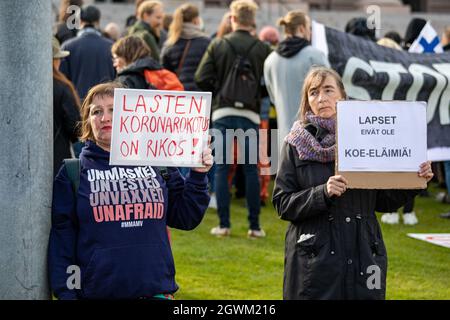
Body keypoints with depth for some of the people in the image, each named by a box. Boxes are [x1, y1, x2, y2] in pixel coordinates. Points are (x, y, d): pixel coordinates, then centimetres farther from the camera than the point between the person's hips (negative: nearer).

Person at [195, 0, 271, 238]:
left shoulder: (217, 45, 0)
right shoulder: (262, 49, -2)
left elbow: (202, 78, -4)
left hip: (223, 112, 0)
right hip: (250, 114, 0)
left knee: (221, 168, 5)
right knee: (251, 169, 6)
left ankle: (224, 224, 2)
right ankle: (254, 226, 6)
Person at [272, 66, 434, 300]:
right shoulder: (296, 144, 2)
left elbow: (383, 201, 12)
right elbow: (282, 203, -2)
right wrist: (323, 193, -16)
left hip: (363, 254, 2)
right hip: (314, 261, -2)